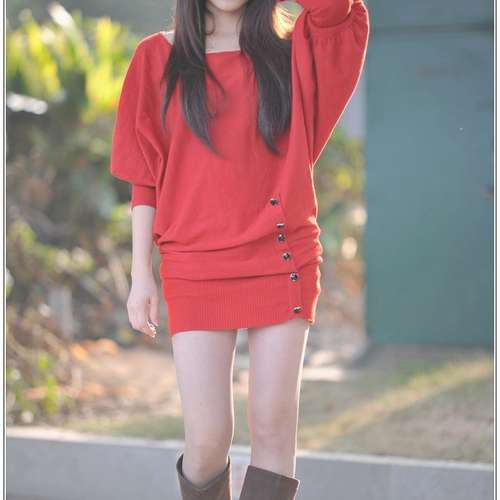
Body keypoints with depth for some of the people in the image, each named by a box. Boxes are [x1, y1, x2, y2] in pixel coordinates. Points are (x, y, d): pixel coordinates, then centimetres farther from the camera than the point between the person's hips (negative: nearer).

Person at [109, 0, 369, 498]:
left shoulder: (292, 51, 6)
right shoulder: (158, 57, 5)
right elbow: (145, 180, 5)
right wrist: (140, 275, 1)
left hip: (284, 259, 1)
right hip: (195, 267, -1)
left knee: (273, 426, -1)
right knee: (207, 436, -5)